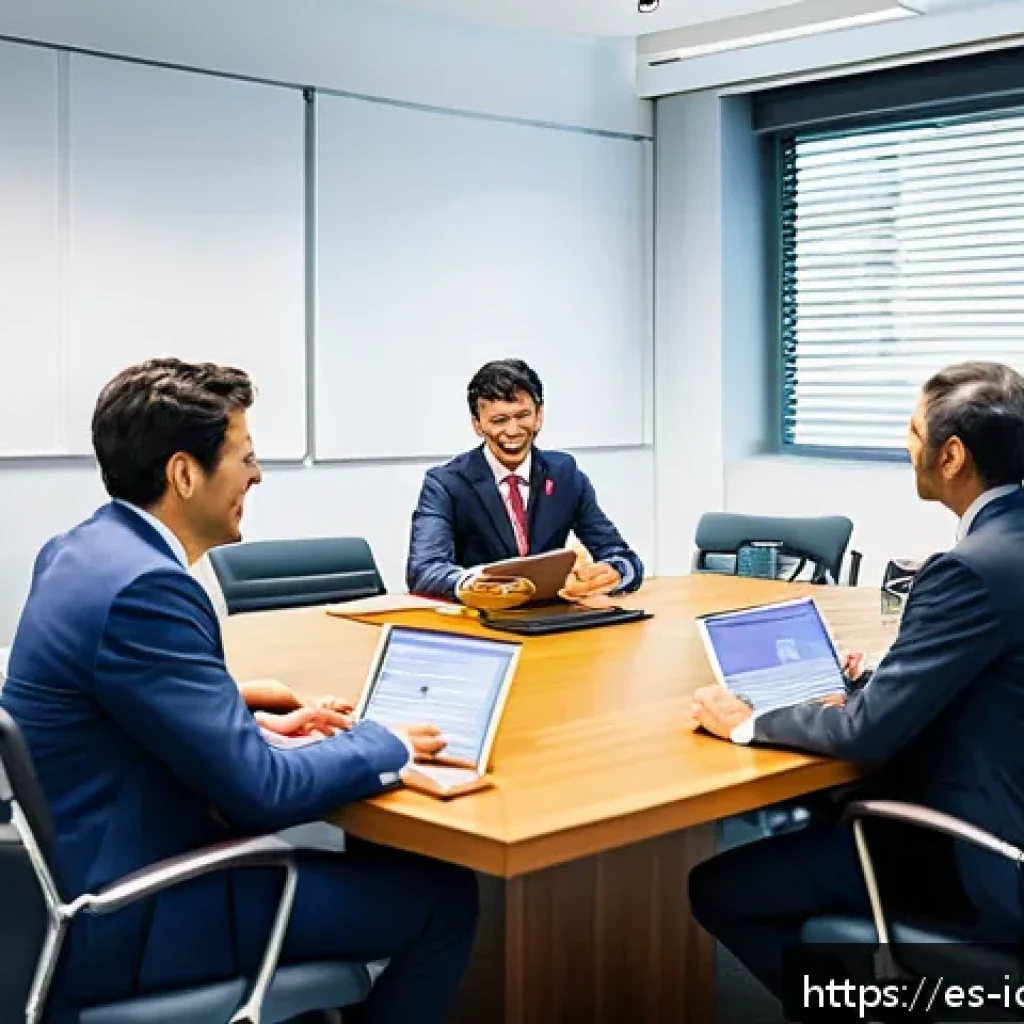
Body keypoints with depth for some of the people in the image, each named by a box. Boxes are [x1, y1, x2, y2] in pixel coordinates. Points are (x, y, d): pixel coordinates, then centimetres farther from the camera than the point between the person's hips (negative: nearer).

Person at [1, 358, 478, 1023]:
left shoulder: (83, 549, 4)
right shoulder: (142, 586, -26)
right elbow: (258, 789, -26)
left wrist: (255, 723, 7)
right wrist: (389, 746, -10)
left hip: (85, 867, 10)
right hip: (126, 916, -10)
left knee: (361, 850, 24)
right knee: (443, 895, -5)